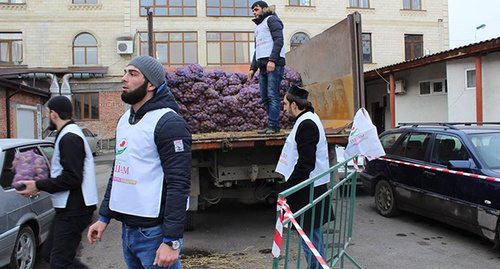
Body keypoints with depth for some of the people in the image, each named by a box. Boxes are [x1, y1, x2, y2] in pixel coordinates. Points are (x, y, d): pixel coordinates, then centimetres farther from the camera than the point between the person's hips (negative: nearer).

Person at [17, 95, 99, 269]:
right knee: (50, 253, 17)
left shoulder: (69, 138, -17)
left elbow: (72, 178, -23)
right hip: (69, 208, 11)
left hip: (74, 210, -11)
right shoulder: (69, 134, 17)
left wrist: (39, 185, -16)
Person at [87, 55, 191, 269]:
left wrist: (171, 241, -21)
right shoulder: (124, 120, 13)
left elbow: (179, 185, -20)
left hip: (154, 233, -8)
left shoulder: (168, 123, -15)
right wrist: (104, 217, 17)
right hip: (127, 230, 8)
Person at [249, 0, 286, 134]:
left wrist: (272, 60, -21)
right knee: (265, 98, 3)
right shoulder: (257, 28, 30)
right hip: (262, 66, 9)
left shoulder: (272, 20, 5)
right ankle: (274, 124, 6)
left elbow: (279, 40, -10)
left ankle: (272, 125, -15)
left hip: (274, 64, -9)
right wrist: (253, 68, 19)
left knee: (272, 96, -13)